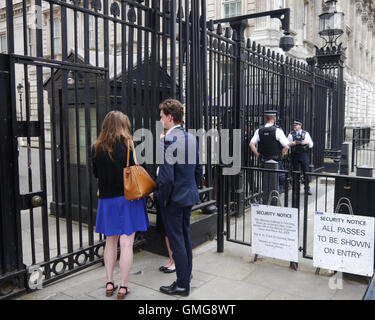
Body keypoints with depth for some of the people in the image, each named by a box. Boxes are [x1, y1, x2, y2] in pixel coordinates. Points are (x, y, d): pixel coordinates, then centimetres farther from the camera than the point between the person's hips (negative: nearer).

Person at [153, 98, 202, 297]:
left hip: (173, 199, -8)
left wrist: (158, 196, -10)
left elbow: (166, 176, -25)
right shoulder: (191, 138, 5)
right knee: (185, 236, 21)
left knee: (176, 240, 4)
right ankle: (187, 274, 37)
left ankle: (182, 285, 16)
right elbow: (198, 169, 11)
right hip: (189, 196, 8)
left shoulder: (168, 141, -22)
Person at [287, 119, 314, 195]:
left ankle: (307, 189, 10)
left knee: (306, 172, -1)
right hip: (294, 155, 0)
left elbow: (311, 145, 7)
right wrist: (291, 143, -17)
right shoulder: (291, 134, 7)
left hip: (304, 155, 0)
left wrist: (307, 142, -14)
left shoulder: (306, 134, 8)